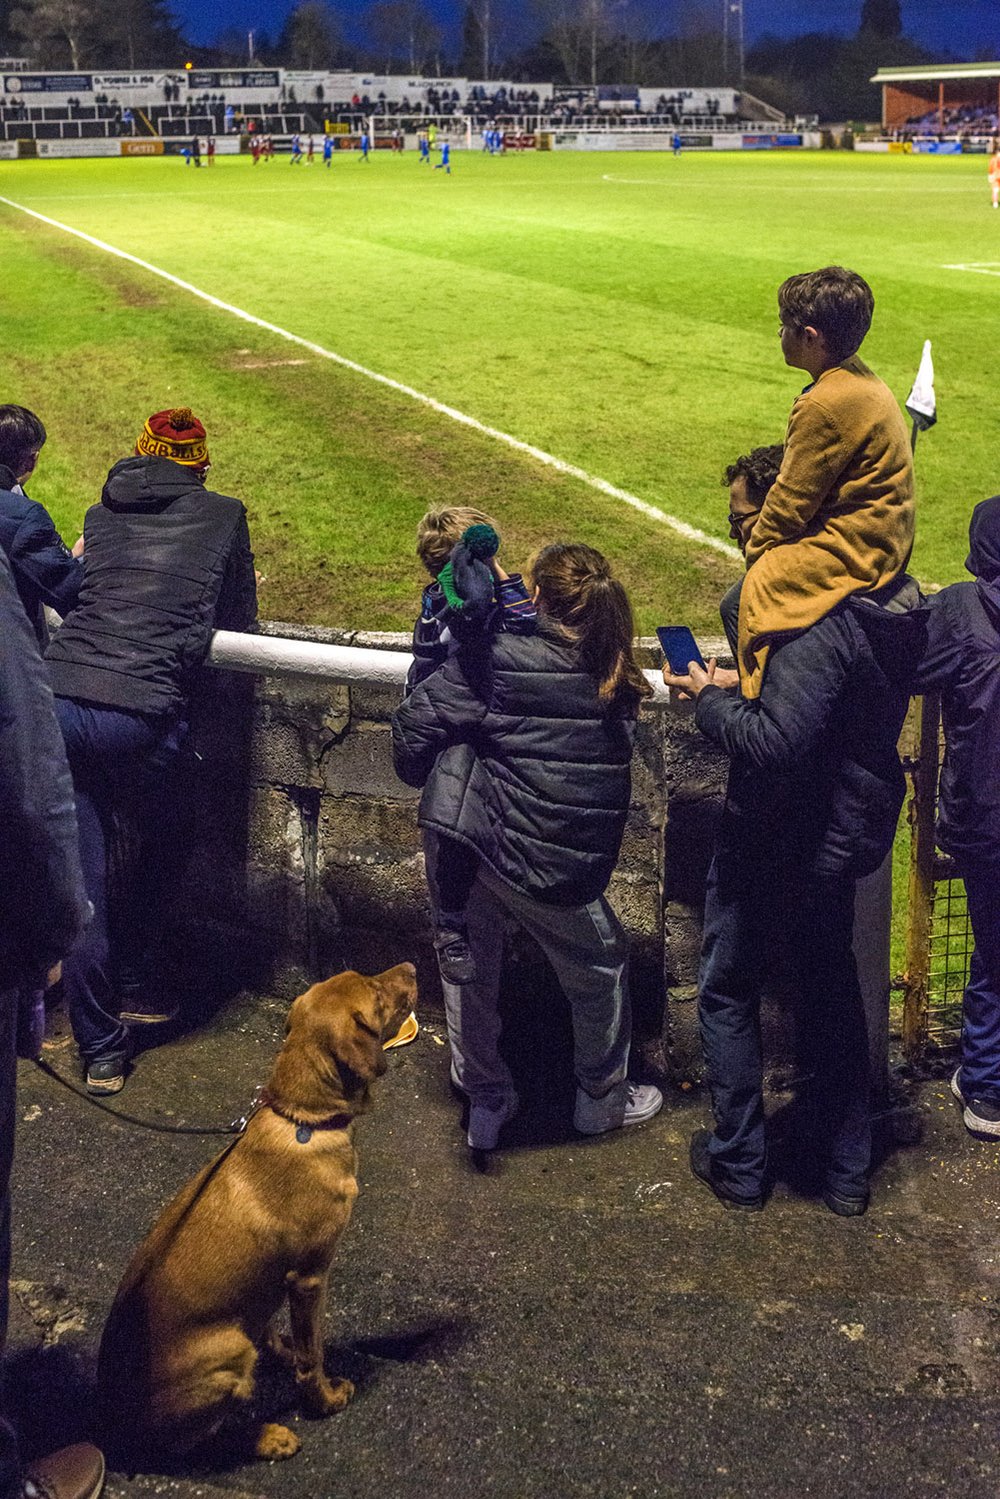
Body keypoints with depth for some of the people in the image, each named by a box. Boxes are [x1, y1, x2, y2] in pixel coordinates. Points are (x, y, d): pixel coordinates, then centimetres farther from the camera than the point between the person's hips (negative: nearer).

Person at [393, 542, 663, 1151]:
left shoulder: (501, 657, -11)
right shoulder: (620, 683, -2)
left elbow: (416, 722, -9)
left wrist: (420, 776, 9)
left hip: (460, 826, 0)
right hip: (562, 865, 1)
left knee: (470, 964, 20)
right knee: (600, 967, 22)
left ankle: (486, 1100, 32)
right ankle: (603, 1098, 38)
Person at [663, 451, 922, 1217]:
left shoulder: (818, 623, -29)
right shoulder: (890, 599, 2)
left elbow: (776, 744, -34)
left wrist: (710, 700, -19)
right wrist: (746, 685, 2)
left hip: (784, 838, -9)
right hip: (851, 828, 9)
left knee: (729, 991, 11)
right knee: (832, 982, 22)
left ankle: (739, 1165, 24)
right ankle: (847, 1168, 33)